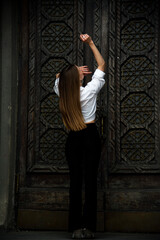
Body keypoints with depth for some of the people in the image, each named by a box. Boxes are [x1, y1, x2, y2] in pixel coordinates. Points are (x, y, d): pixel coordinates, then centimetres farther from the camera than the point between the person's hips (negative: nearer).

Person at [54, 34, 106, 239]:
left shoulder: (62, 93, -5)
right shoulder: (89, 91, -11)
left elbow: (58, 76, 20)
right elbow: (102, 65, 1)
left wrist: (73, 72, 10)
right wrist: (90, 43, 4)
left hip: (73, 138, 3)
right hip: (90, 136, -3)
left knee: (75, 180, 5)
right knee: (90, 180, -1)